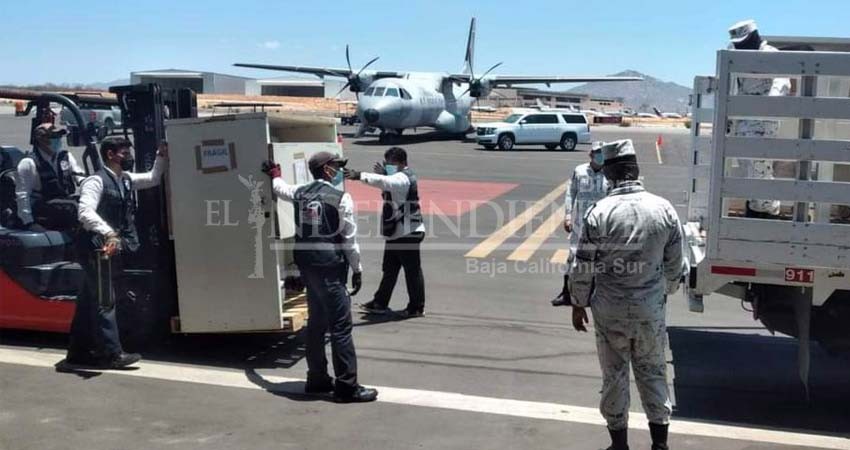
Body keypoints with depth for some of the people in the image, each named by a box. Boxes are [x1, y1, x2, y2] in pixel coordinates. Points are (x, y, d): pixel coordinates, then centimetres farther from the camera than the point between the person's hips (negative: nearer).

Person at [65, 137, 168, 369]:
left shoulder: (126, 179, 12)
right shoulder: (97, 181, -14)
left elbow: (152, 179, 25)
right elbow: (85, 212, -27)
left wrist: (162, 157, 10)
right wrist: (108, 232, -40)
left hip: (114, 249, 9)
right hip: (99, 249, -9)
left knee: (90, 301, 15)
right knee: (105, 301, -5)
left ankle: (80, 351, 24)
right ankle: (112, 354, -1)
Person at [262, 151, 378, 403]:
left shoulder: (300, 193, 9)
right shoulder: (341, 198, -10)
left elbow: (281, 189, 33)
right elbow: (350, 239, -10)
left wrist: (275, 175, 55)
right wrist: (357, 270, -1)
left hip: (306, 263, 8)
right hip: (330, 265, -8)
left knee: (316, 322, 18)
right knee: (341, 326, -3)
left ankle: (317, 378, 27)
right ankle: (347, 386, 0)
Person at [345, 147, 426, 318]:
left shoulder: (403, 178, -18)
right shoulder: (398, 177, 15)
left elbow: (383, 181, -37)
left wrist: (360, 175, -48)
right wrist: (382, 172, 0)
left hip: (408, 233, -10)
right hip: (396, 233, 10)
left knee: (412, 270, 1)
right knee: (389, 270, 16)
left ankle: (417, 307, 10)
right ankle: (380, 303, 25)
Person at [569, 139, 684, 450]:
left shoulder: (599, 213, -15)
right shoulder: (664, 209, -6)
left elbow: (583, 267, -10)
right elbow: (675, 265, 2)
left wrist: (579, 304, 4)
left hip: (610, 310, -2)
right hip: (651, 309, 2)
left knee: (614, 375, 12)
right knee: (653, 372, 17)